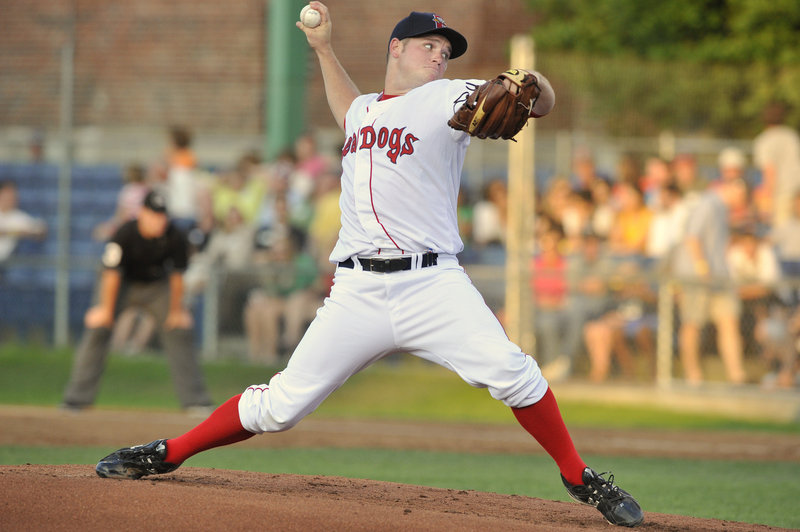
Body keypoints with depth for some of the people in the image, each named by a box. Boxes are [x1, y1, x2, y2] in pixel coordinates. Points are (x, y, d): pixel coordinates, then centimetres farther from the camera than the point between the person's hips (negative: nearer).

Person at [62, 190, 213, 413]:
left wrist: (176, 311, -5)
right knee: (97, 328, -16)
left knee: (180, 332, -6)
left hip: (157, 285, 2)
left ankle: (195, 400, 3)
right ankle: (77, 397, -11)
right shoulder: (124, 234, -30)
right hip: (123, 283, -2)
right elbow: (112, 274, -22)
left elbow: (177, 275, -13)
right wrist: (106, 309, -16)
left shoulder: (175, 238, -24)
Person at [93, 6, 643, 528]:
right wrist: (323, 48, 42)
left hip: (432, 284, -3)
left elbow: (544, 101, -10)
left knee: (510, 372, -24)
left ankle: (579, 479, -8)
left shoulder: (448, 99, 5)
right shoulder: (365, 110, 21)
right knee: (281, 405, 0)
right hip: (357, 292, 3)